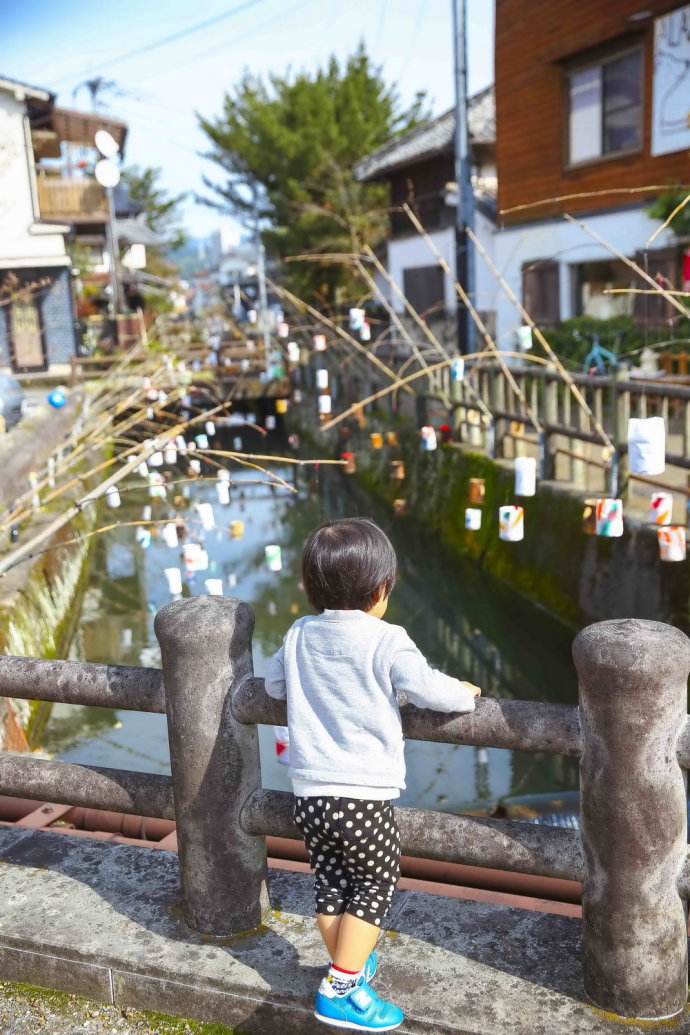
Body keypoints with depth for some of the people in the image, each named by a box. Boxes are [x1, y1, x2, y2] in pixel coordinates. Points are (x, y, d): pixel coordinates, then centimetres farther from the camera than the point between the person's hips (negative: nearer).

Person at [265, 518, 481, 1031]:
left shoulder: (299, 636, 4)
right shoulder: (385, 641, -14)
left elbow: (274, 684, 18)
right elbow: (430, 690, -12)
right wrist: (466, 693, 8)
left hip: (309, 792, 6)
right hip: (364, 796, -6)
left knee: (330, 884, 19)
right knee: (375, 884, 11)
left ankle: (352, 965, 37)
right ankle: (342, 989, 10)